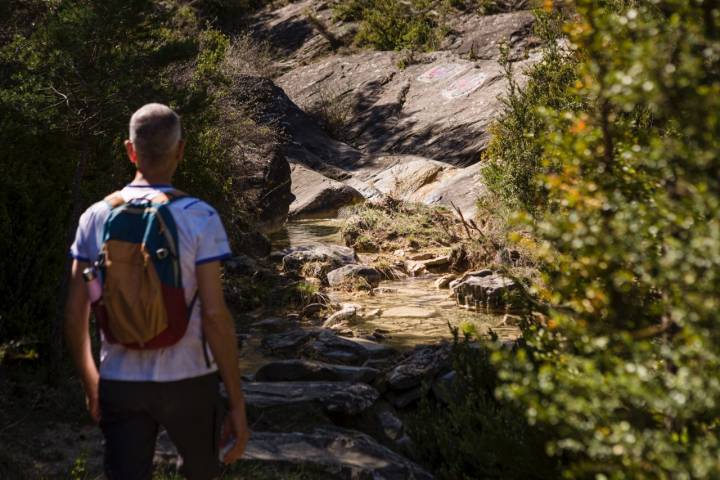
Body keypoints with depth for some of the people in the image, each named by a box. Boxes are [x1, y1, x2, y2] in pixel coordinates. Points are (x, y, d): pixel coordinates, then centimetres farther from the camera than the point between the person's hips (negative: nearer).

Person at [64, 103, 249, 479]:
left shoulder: (96, 218, -3)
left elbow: (75, 315, 0)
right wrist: (237, 404, -10)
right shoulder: (199, 219, -12)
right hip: (186, 380, -2)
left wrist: (90, 385, 15)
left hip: (120, 383, 2)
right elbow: (215, 316, -16)